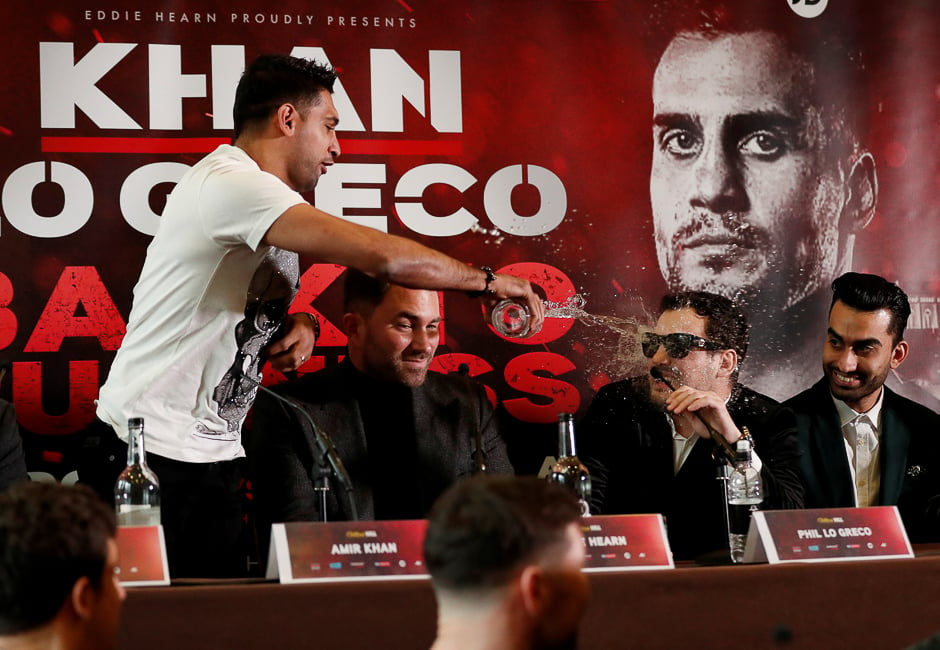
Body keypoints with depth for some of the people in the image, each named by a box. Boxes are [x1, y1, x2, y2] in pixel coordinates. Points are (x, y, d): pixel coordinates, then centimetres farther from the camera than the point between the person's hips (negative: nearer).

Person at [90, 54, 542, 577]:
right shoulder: (229, 182, -18)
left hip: (217, 456, 10)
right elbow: (380, 256, -26)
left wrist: (302, 325, 4)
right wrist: (488, 280, -13)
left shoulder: (265, 198, 15)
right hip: (152, 455, -10)